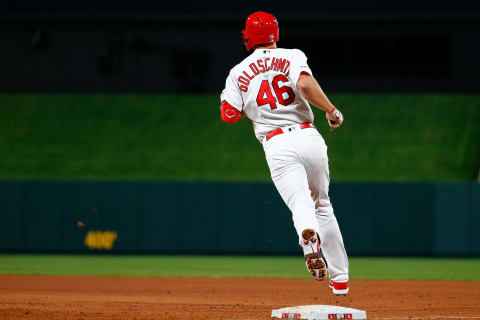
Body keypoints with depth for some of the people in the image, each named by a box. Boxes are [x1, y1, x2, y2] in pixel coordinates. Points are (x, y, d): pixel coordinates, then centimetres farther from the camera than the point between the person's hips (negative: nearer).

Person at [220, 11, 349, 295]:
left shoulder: (239, 73, 10)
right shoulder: (292, 56, 6)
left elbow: (229, 115, 4)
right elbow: (305, 84, -14)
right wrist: (332, 110, -5)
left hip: (277, 144, -1)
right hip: (309, 138, 1)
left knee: (300, 202, -16)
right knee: (322, 205, 16)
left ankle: (309, 238, -53)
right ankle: (340, 279, 17)